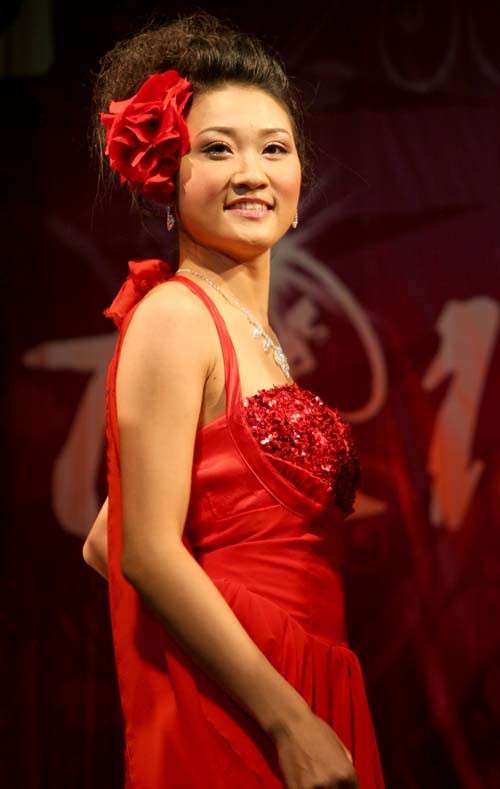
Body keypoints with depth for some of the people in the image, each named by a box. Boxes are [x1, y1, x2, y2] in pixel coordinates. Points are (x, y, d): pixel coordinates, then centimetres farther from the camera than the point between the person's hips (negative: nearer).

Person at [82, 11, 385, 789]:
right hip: (227, 719, -8)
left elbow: (104, 546, 15)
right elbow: (146, 552, -16)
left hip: (299, 689, 8)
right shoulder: (175, 314, -10)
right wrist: (291, 722, -17)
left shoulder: (260, 336, 13)